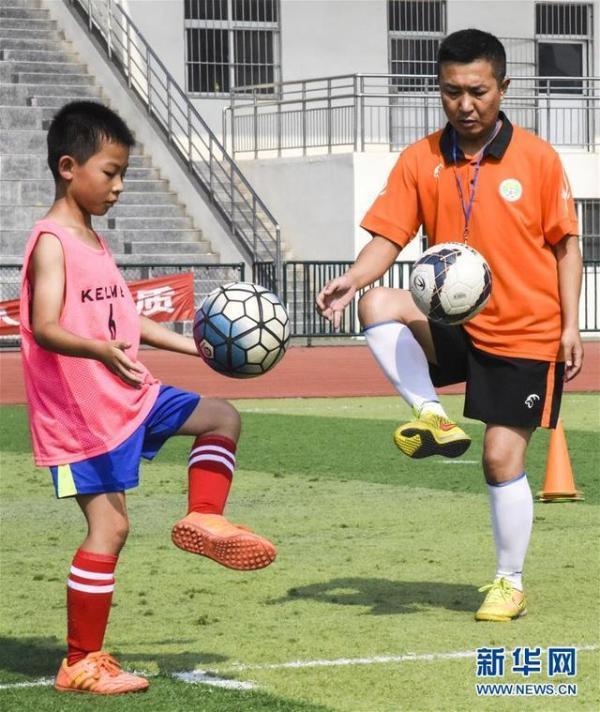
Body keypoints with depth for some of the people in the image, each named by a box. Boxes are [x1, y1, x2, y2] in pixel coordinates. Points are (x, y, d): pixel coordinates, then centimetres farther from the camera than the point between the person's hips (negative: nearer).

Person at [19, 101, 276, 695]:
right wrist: (101, 350, -45)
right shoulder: (52, 243, -16)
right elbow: (45, 327, -28)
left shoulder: (92, 240, 13)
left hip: (130, 396, 9)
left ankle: (203, 518, 15)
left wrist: (195, 347, 20)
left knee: (222, 418, 13)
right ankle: (80, 664, -2)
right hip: (81, 409, -9)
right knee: (108, 525, -8)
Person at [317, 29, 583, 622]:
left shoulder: (537, 158, -6)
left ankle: (509, 583, 13)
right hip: (456, 324, 3)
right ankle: (434, 417, -14)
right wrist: (352, 280, -25)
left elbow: (565, 245, 0)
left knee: (502, 459, -6)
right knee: (377, 305, -26)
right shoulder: (420, 161, -1)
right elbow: (388, 236, -5)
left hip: (526, 333, -2)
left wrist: (570, 326, -8)